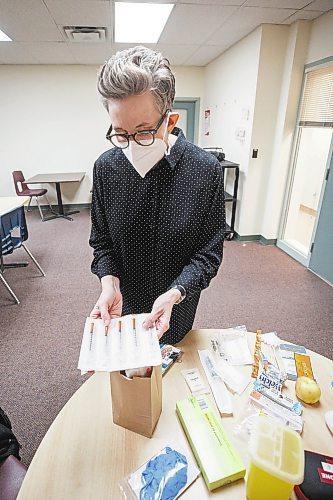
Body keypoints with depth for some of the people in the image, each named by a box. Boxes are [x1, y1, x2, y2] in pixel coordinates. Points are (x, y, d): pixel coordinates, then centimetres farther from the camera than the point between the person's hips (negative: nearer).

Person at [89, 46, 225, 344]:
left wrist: (174, 294, -29)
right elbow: (102, 241, -4)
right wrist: (110, 283, -22)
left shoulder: (206, 170, -21)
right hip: (124, 303, 2)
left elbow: (209, 252, -15)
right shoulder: (106, 167, -14)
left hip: (178, 306, -1)